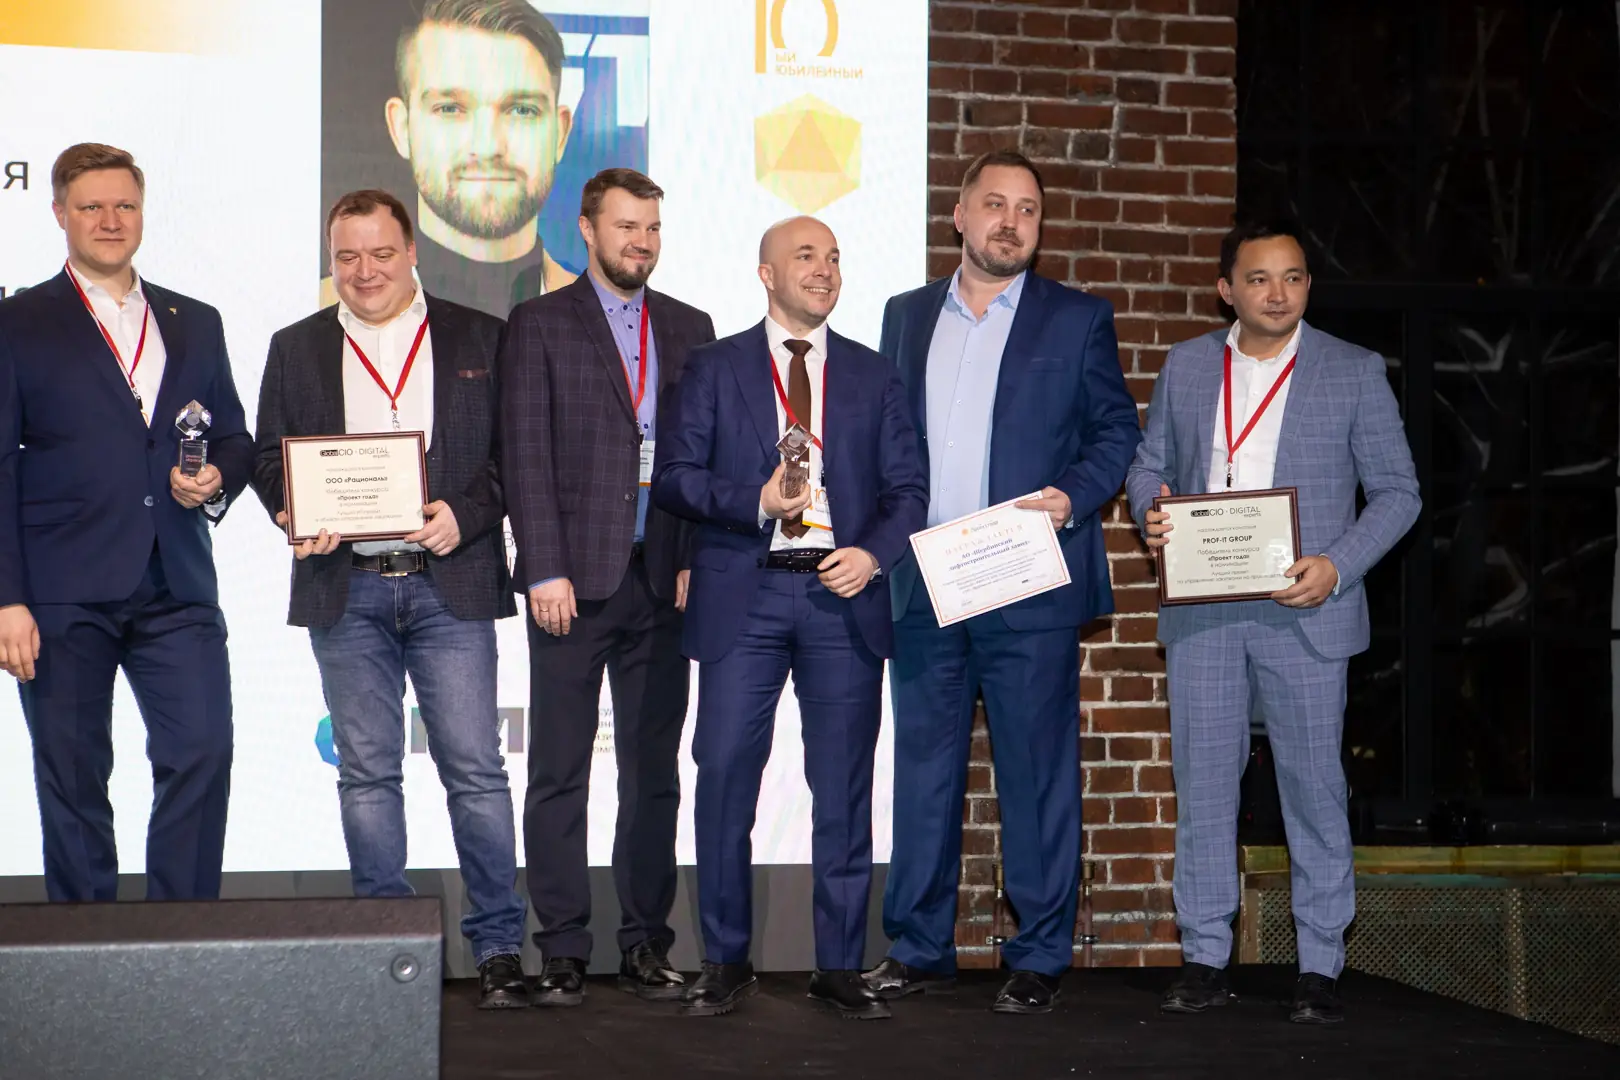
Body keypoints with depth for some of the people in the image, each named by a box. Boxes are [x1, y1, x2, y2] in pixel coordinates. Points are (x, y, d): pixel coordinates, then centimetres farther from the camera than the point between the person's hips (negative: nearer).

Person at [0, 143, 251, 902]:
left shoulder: (194, 323, 17)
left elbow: (233, 436, 22)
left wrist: (215, 481, -3)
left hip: (177, 587, 3)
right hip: (63, 595, -3)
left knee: (204, 754, -7)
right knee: (72, 779, 3)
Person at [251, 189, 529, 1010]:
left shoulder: (479, 339, 7)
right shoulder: (296, 348, 12)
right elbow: (269, 458, 12)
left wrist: (465, 515, -12)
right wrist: (296, 515, -8)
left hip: (449, 581, -2)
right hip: (345, 587, 2)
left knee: (475, 767, -4)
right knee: (367, 773, 6)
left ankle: (498, 946, 4)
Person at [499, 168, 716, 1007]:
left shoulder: (689, 329, 14)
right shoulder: (539, 326, 3)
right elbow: (526, 457, -3)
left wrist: (698, 560, 1)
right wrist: (545, 570, -11)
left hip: (663, 581, 3)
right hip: (574, 579, -3)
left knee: (654, 772, 7)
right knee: (559, 774, 0)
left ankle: (646, 945, 14)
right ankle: (563, 949, 7)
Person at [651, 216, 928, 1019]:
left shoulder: (874, 376, 14)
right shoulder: (715, 368, 9)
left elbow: (907, 488, 10)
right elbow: (674, 477, 1)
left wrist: (874, 552, -8)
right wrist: (756, 502, -13)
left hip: (843, 597, 2)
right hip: (743, 596, -1)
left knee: (844, 786, 2)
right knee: (724, 776, -4)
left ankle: (840, 966, 11)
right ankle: (725, 962, 8)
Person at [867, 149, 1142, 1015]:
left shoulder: (1079, 319, 6)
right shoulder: (907, 316, 15)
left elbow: (1117, 430, 5)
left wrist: (1072, 496, -13)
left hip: (1031, 586, -3)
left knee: (1037, 774, 0)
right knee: (923, 770, 8)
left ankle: (1039, 958, 8)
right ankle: (919, 950, 17)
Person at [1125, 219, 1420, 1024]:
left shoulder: (1354, 372, 2)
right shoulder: (1185, 366, 10)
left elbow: (1397, 491, 1)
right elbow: (1149, 464, 17)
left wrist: (1338, 566, -14)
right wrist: (1149, 513, -7)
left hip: (1303, 613, -2)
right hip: (1202, 612, 3)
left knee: (1314, 789, 1)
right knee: (1202, 784, 5)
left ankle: (1320, 966, 11)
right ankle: (1205, 958, 15)